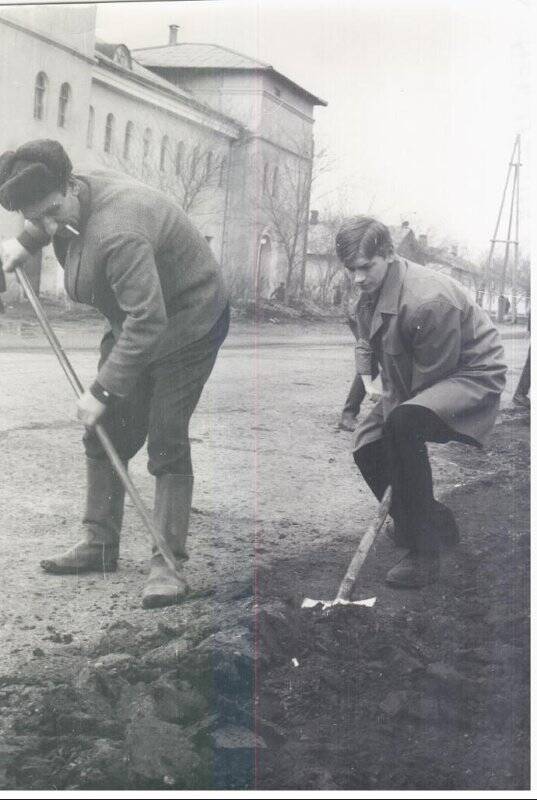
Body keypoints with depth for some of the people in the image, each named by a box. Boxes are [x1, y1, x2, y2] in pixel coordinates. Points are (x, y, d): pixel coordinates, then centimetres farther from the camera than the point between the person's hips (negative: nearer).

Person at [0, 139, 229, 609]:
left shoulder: (117, 233, -37)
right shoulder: (71, 200, -9)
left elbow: (147, 320, -40)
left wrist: (103, 391, -35)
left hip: (186, 326, -9)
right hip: (133, 323, 9)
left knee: (166, 444, -11)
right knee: (104, 437, 9)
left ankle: (169, 564, -5)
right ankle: (100, 544, 20)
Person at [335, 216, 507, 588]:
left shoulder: (429, 300, -29)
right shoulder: (369, 295, 1)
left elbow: (428, 379, -26)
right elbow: (367, 348, 17)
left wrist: (393, 413, -21)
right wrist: (370, 386, 0)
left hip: (473, 376, -10)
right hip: (414, 383, 10)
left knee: (402, 424, -36)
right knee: (367, 445, 1)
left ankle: (423, 555, -29)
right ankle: (437, 524, 24)